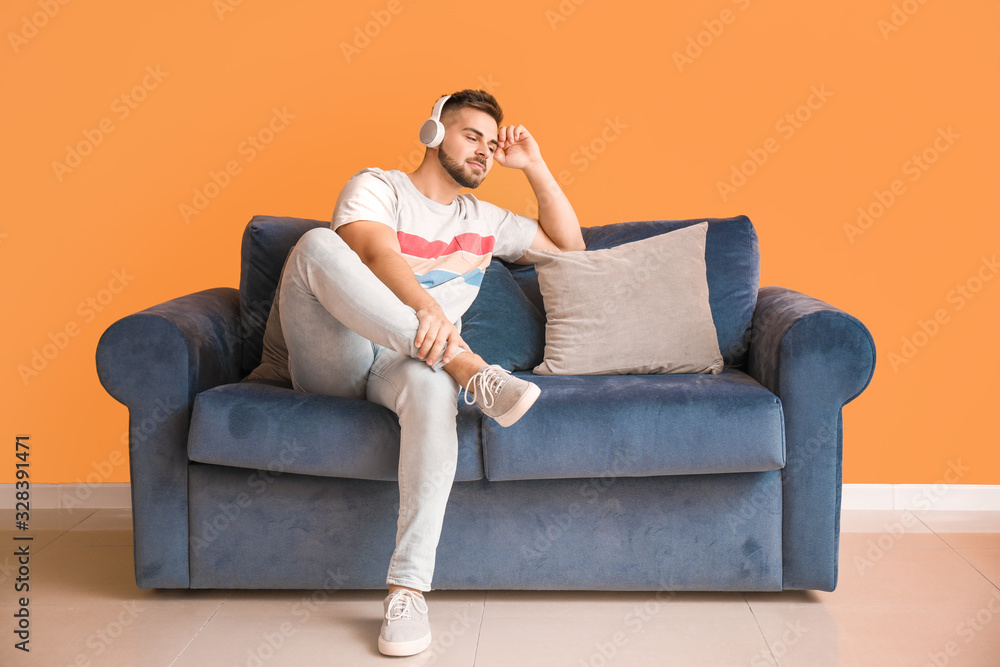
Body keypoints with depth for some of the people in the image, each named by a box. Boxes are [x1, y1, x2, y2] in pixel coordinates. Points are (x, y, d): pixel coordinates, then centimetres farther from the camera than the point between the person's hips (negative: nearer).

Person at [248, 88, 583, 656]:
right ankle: (469, 369, -39)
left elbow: (570, 245, 33)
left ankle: (408, 588, -43)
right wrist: (427, 309, -31)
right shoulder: (376, 187, 11)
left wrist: (534, 166, 23)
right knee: (316, 243, -31)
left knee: (433, 385, -39)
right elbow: (380, 256, -11)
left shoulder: (484, 221, 27)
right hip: (336, 361, -2)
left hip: (403, 363, 2)